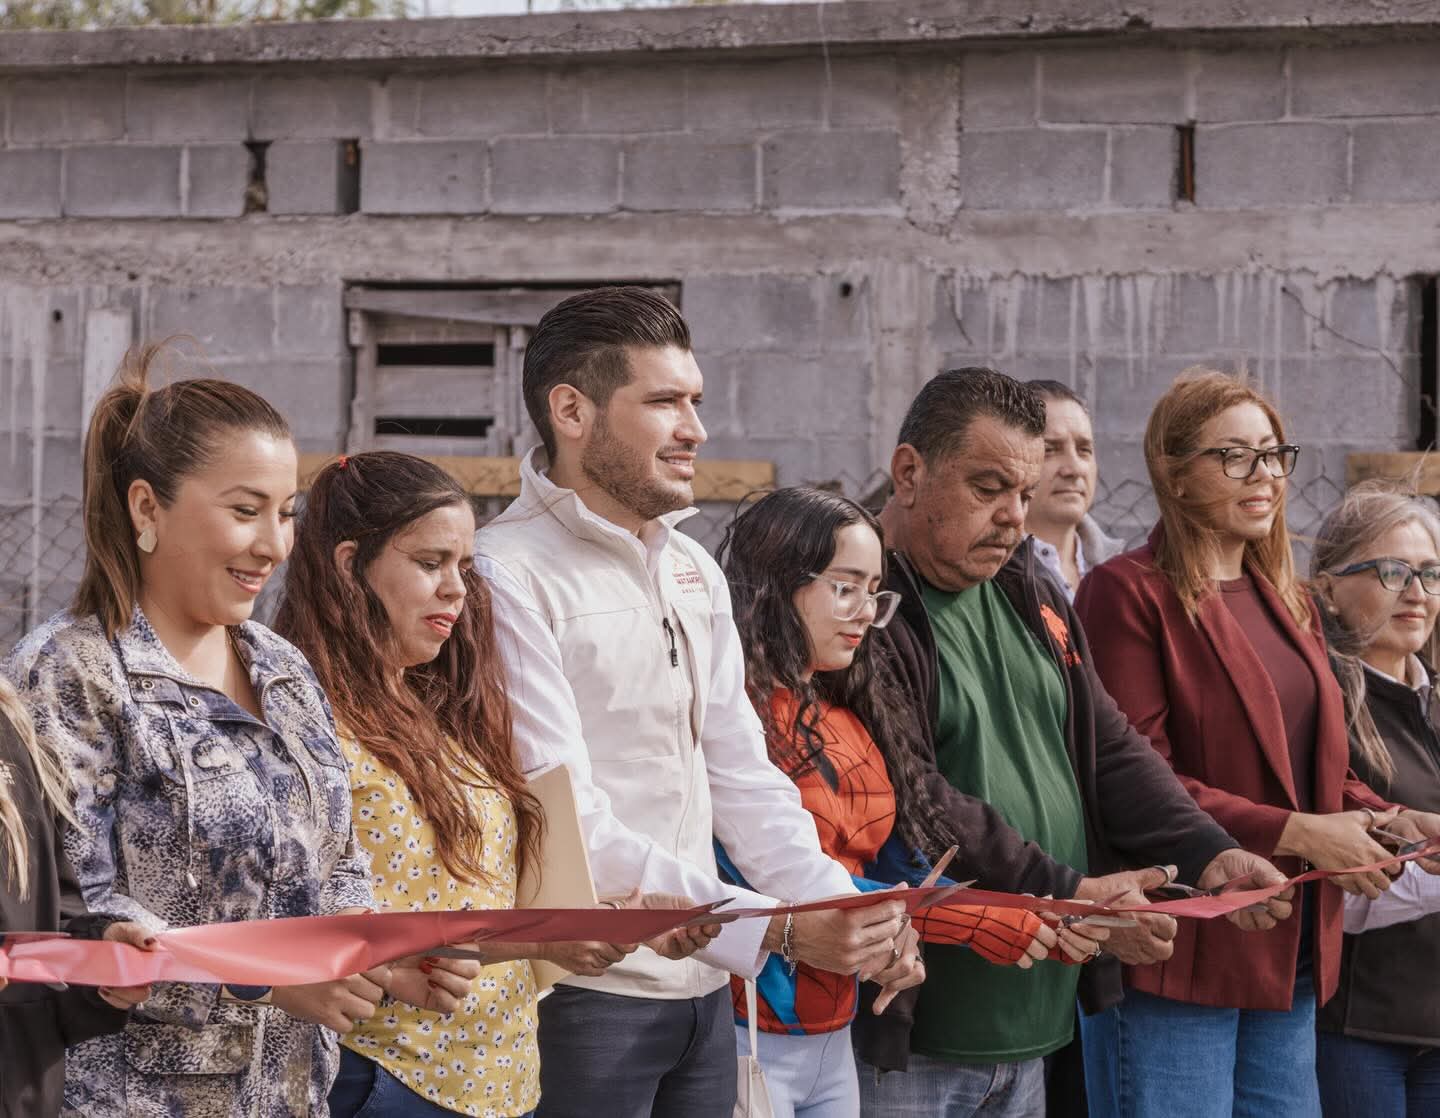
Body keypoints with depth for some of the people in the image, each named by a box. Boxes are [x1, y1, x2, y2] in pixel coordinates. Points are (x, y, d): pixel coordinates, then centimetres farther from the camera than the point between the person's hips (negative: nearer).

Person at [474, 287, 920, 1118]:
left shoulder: (694, 574, 13)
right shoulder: (509, 576, -14)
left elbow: (741, 777, 12)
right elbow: (568, 825, -20)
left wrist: (841, 910, -5)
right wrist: (779, 932, -23)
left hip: (701, 987, 7)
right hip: (579, 994, -7)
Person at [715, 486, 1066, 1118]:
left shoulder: (852, 722, 12)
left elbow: (901, 868, 9)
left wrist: (1025, 924, -8)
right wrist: (976, 924, -18)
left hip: (834, 1035, 8)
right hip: (745, 1035, -8)